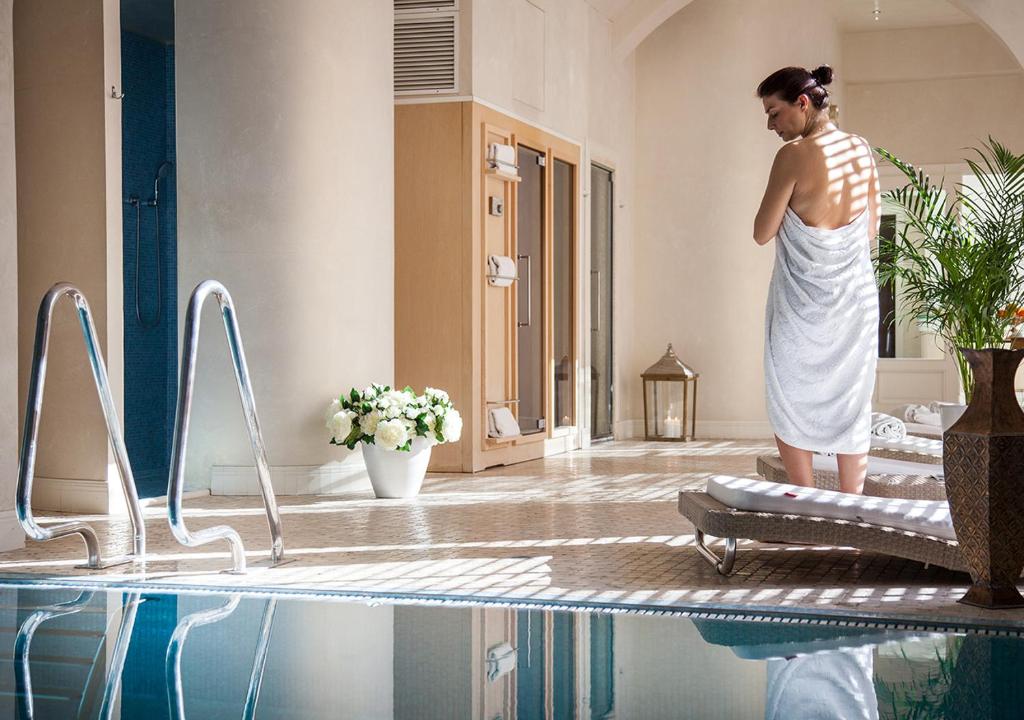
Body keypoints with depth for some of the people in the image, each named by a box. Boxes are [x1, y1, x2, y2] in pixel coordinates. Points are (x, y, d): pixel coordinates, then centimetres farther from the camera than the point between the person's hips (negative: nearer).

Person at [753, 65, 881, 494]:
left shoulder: (794, 156, -17)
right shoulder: (862, 151, 3)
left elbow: (763, 234, -11)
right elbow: (871, 229, 12)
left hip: (803, 301, -5)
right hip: (857, 294, 5)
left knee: (790, 406, 9)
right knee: (852, 406, 11)